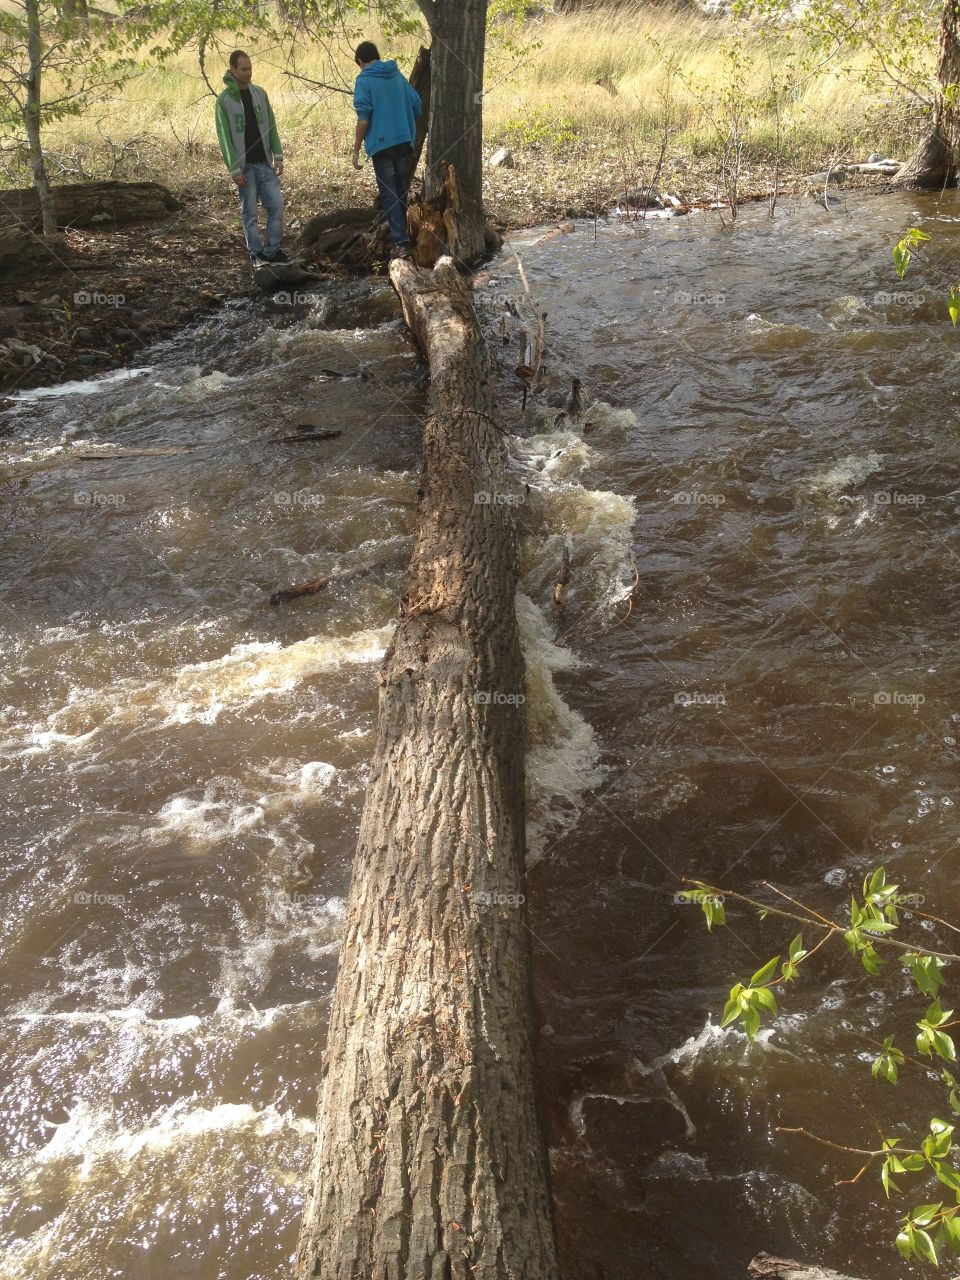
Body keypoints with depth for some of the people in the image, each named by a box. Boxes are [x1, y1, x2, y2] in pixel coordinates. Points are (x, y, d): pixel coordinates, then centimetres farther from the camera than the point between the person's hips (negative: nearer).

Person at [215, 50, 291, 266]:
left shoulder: (259, 93, 8)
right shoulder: (224, 100, -6)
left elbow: (271, 126, 10)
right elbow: (224, 137, -9)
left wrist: (278, 156, 2)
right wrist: (234, 169, -14)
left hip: (265, 164, 4)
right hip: (245, 166, -4)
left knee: (276, 206, -1)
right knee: (250, 212, 2)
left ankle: (272, 250, 8)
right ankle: (256, 253, 11)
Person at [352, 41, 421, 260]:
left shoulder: (364, 80, -6)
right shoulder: (398, 75, 11)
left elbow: (363, 118, -14)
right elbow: (416, 106, 12)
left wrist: (356, 150, -8)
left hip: (381, 144, -5)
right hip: (404, 143, 5)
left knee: (389, 194, -4)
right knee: (402, 192, 17)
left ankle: (401, 243, -11)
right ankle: (402, 233, 27)